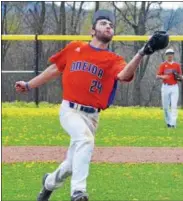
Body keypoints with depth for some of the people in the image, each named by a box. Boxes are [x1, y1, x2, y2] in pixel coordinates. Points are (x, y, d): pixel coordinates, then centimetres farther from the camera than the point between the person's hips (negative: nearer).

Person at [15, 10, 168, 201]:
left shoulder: (113, 60, 0)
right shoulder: (74, 48, 5)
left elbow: (124, 75, -22)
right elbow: (55, 69, 18)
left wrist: (141, 53, -38)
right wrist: (28, 85, 22)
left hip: (91, 116, 2)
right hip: (70, 110, -2)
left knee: (73, 164, 11)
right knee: (85, 139, -32)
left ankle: (49, 182, 44)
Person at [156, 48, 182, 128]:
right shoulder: (163, 65, 3)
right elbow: (157, 76, -2)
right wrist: (163, 77, -23)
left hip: (174, 87, 0)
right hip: (165, 87, 0)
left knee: (174, 106, -9)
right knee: (165, 106, 3)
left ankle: (173, 123, -12)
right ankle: (168, 122, 20)